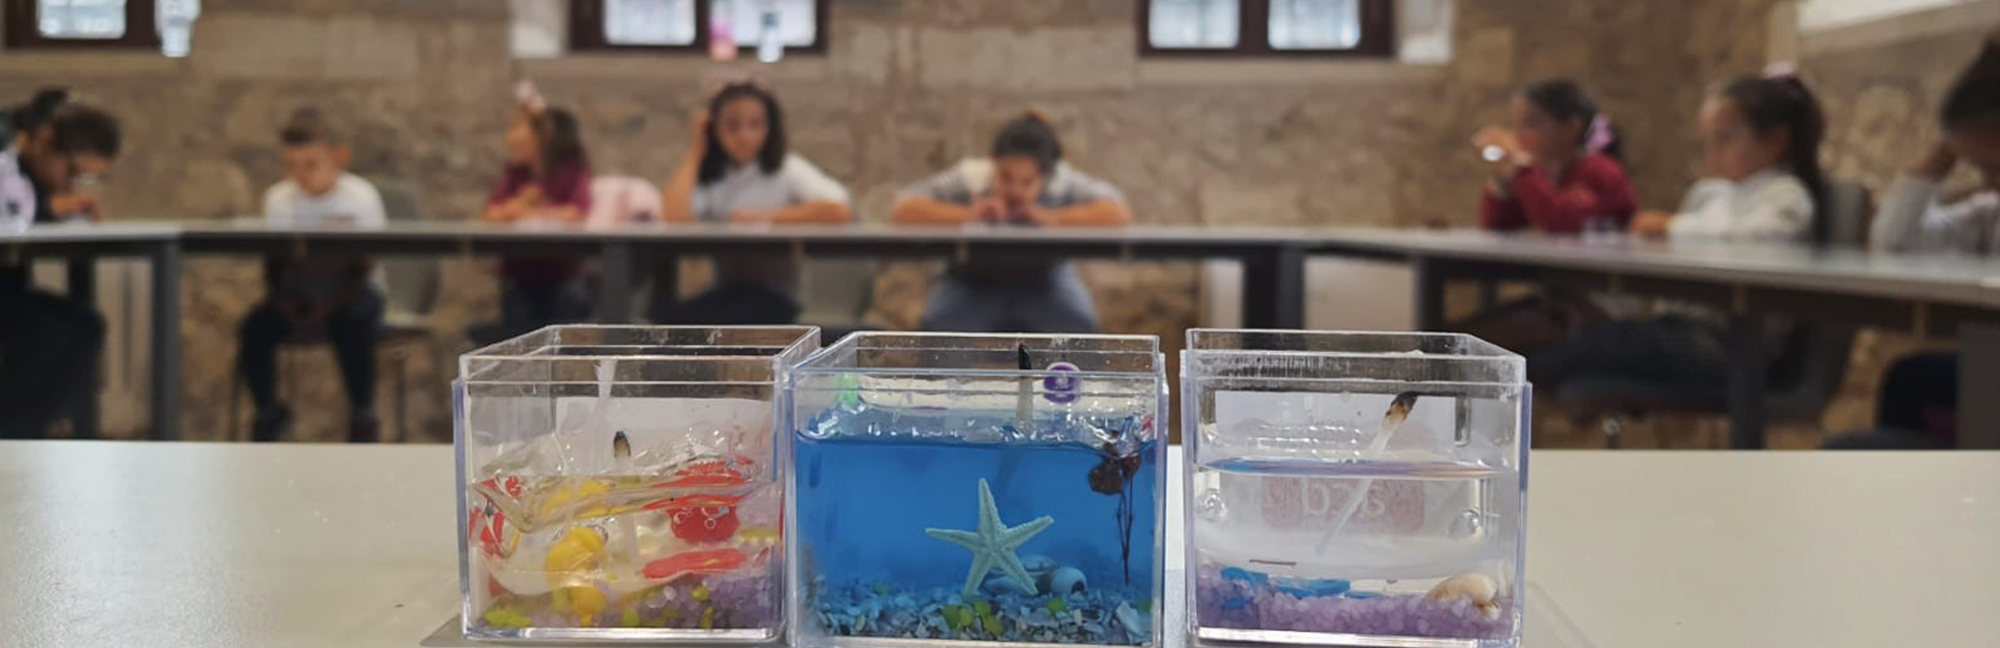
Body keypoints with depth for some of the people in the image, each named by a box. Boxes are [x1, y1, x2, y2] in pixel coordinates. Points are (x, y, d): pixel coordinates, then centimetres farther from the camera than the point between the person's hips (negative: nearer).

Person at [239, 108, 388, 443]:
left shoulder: (361, 197, -12)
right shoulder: (278, 199, -3)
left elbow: (363, 266, -15)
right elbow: (274, 267, -3)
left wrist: (332, 303, -29)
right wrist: (288, 304, -22)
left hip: (349, 292, -3)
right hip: (299, 294, 4)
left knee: (352, 324, -34)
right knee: (256, 327, -20)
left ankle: (362, 416, -13)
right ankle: (268, 411, 6)